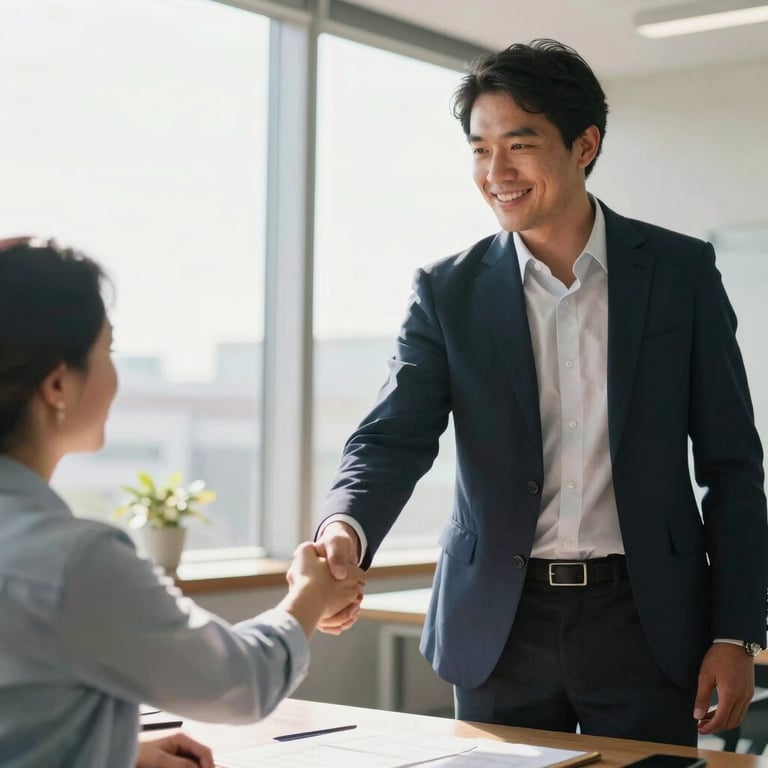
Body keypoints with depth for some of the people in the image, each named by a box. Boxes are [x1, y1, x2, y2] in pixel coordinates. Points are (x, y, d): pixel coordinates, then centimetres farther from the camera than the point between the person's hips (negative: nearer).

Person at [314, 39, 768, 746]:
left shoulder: (681, 271, -1)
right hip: (499, 628, 1)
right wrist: (345, 532, -30)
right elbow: (393, 440, -8)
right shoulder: (448, 292, 1)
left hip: (643, 617, 0)